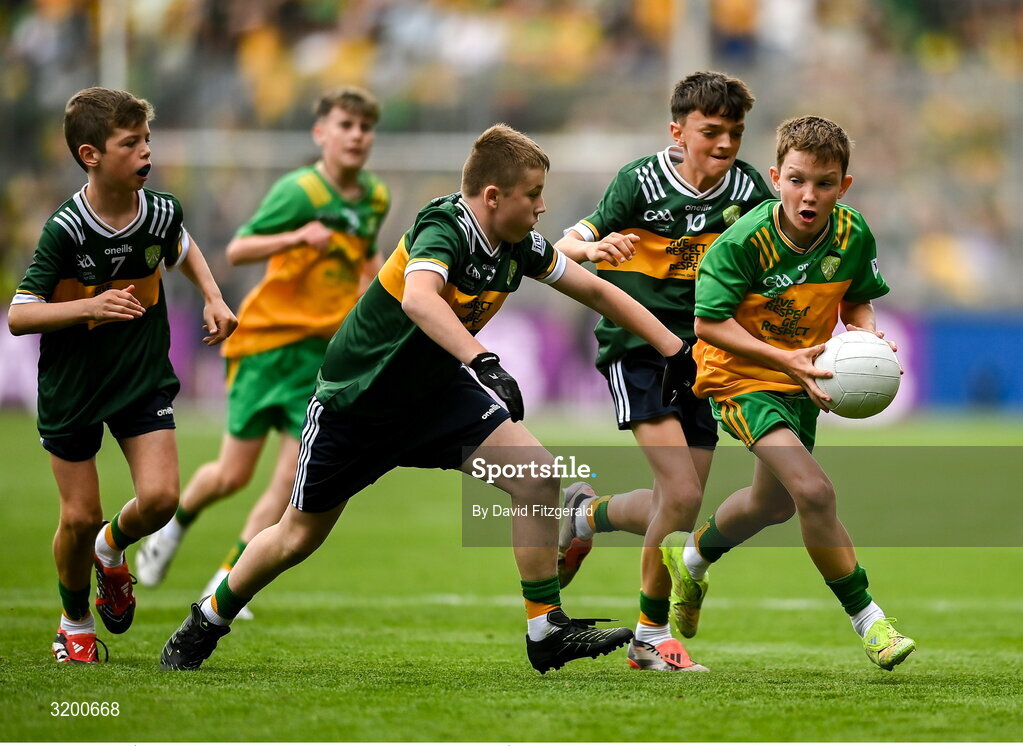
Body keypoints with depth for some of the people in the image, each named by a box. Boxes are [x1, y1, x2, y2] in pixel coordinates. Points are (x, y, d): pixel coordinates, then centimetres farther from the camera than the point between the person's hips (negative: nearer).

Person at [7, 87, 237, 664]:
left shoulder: (162, 211, -8)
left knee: (160, 497, -13)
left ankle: (113, 549, 23)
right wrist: (90, 307, -34)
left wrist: (214, 299, 4)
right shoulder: (66, 230, -22)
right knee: (79, 517, 1)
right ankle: (76, 624, 28)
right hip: (73, 387, -3)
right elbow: (19, 316, -22)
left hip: (145, 378, 3)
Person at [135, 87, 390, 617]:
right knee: (234, 473, 1)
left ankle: (225, 585, 4)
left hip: (321, 353, 4)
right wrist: (298, 237, -33)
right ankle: (175, 523, 33)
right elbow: (236, 250, -18)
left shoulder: (376, 199, 6)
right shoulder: (299, 190, -14)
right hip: (266, 340, -4)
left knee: (291, 479, -7)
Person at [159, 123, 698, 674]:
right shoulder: (444, 230, -30)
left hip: (437, 392, 6)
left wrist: (674, 350, 4)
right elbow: (418, 299, -52)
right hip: (355, 401, -6)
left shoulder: (520, 246, -8)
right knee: (299, 537, 8)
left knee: (537, 477, -15)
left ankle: (547, 631, -5)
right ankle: (205, 623, 32)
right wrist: (484, 361, -64)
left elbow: (596, 292, 6)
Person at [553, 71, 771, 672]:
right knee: (683, 495, -17)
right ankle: (652, 635, 0)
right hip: (636, 348, -5)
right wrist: (594, 248, -32)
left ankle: (587, 514, 34)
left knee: (678, 511, 4)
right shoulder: (642, 181, -10)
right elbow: (566, 245, -11)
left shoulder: (746, 186, 0)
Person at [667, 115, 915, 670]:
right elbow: (710, 322, -22)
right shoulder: (744, 241, -26)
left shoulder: (853, 235, -12)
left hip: (801, 380, 7)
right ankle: (866, 618, -13)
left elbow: (858, 301, 6)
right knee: (813, 490, -25)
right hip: (741, 377, -7)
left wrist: (867, 335, -17)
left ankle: (693, 556, 56)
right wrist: (786, 359, -30)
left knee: (775, 503, 26)